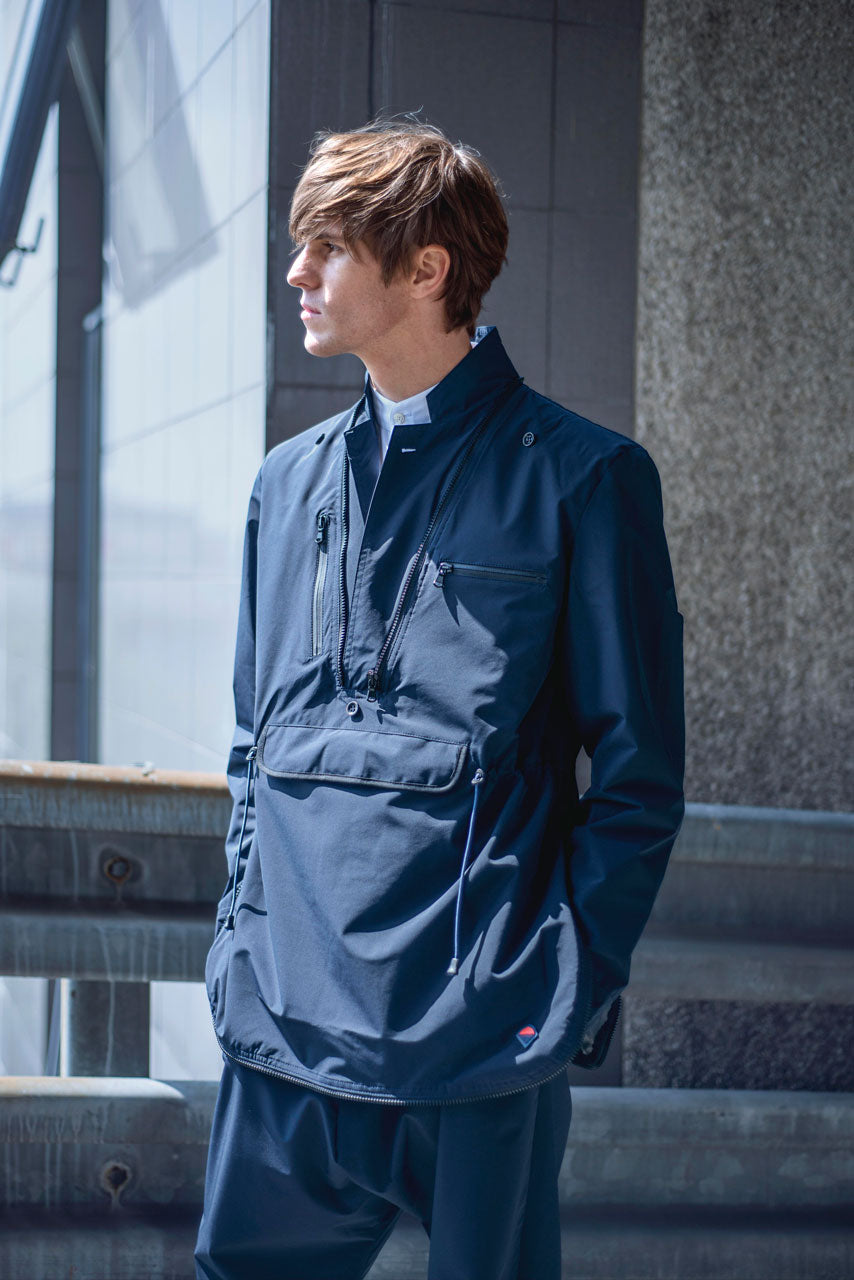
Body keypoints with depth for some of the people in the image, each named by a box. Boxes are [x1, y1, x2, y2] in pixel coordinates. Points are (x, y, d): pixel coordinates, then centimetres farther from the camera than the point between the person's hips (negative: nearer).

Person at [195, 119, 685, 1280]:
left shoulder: (583, 480, -3)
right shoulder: (289, 482, 14)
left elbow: (639, 774, -3)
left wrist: (578, 983, -9)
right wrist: (244, 934, 11)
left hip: (483, 1036, -5)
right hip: (288, 1021, 5)